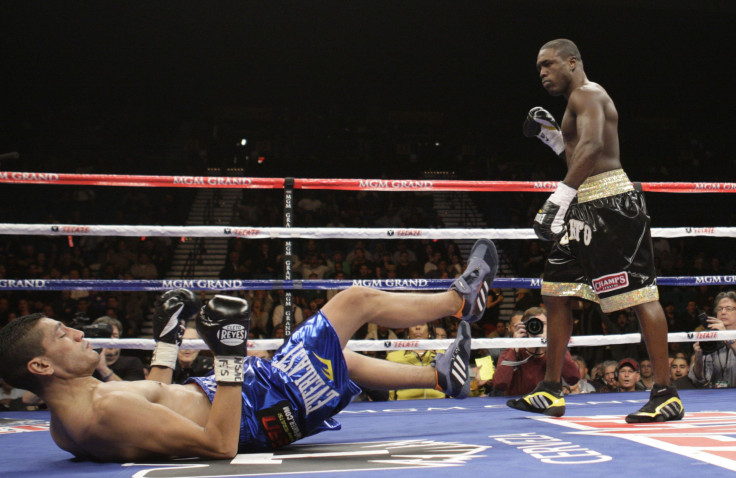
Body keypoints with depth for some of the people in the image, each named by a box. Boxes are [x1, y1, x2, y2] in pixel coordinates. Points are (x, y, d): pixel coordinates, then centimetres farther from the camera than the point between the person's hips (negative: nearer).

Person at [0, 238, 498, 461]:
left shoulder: (64, 427, -1)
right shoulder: (105, 409, -34)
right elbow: (220, 446, -33)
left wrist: (167, 337, 17)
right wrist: (229, 356, -35)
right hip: (264, 408, -9)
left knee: (343, 359, 29)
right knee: (357, 298, 2)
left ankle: (443, 376, 48)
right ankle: (461, 299, 28)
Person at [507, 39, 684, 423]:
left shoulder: (586, 93, -8)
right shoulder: (579, 100, 23)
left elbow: (592, 146, -26)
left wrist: (561, 196, -33)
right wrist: (550, 135, 17)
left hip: (610, 202, -11)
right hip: (586, 207, 11)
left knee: (639, 294, -9)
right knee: (556, 292, 10)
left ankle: (666, 395, -6)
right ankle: (550, 392, 16)